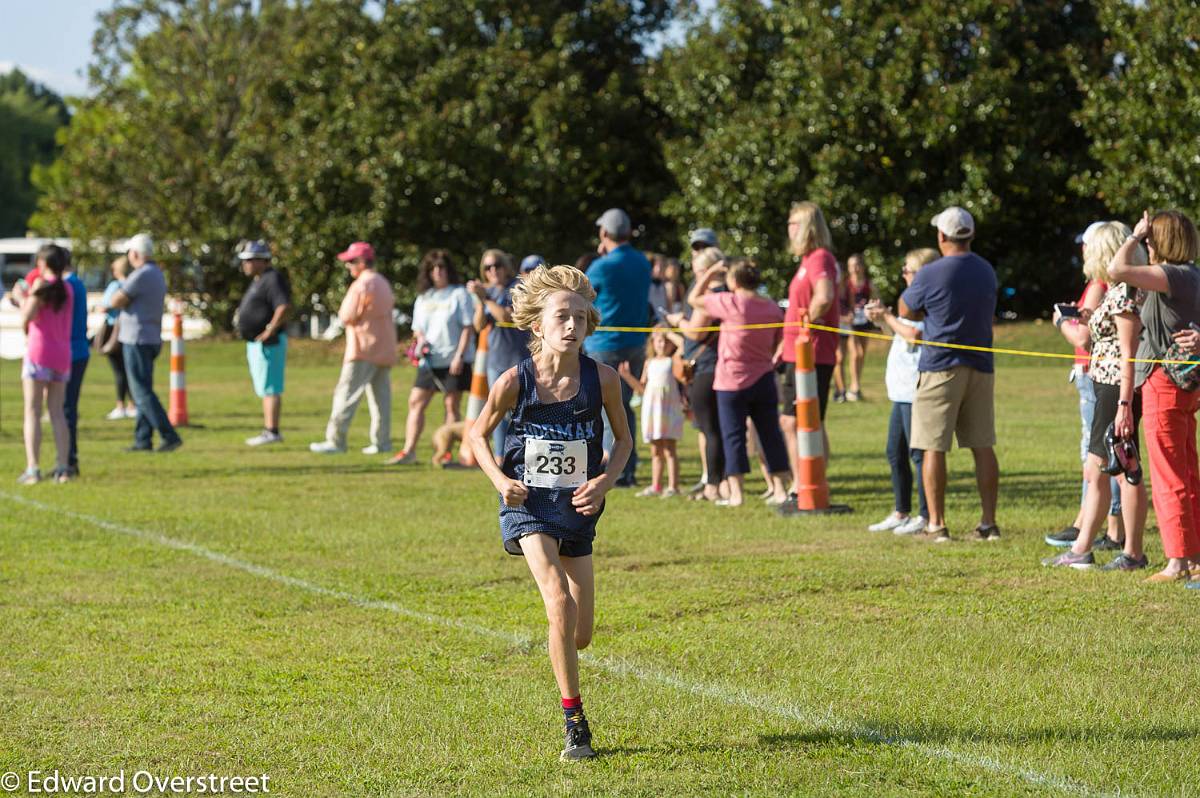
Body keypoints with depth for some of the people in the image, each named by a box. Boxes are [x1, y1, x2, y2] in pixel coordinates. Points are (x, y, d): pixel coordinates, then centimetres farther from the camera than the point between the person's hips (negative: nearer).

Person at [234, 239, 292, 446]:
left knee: (270, 389, -11)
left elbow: (284, 307, -27)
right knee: (265, 389, 13)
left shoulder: (272, 280, -15)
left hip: (268, 343, -11)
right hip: (255, 343, 11)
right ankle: (268, 430, 17)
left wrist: (270, 331, -25)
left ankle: (272, 432, -12)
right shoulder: (258, 281, 18)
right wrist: (241, 316, 14)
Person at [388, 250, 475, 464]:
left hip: (453, 360, -6)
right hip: (429, 360, 6)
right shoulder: (423, 297, 14)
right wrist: (420, 339, -4)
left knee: (452, 405, -1)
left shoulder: (459, 294, -3)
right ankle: (409, 450, -1)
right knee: (416, 402, -1)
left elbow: (468, 327, -7)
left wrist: (459, 355, -15)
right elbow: (417, 327, 20)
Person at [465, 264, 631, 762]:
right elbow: (478, 434, 5)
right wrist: (499, 480, -10)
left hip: (578, 507, 3)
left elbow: (623, 439, 7)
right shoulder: (515, 381, -12)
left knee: (580, 635, 4)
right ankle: (575, 724, -12)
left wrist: (604, 482, -10)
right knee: (559, 602, -23)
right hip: (529, 503, -2)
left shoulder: (602, 379, -9)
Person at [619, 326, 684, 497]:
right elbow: (642, 389, 14)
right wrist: (628, 377, 5)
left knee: (669, 449, -7)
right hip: (651, 408, 5)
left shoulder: (674, 361, -1)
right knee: (655, 450, 10)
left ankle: (673, 486, -7)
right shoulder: (650, 363, 14)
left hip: (669, 408, -5)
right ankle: (655, 486, 16)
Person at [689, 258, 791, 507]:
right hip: (764, 379, 5)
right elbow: (776, 345, 11)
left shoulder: (729, 303, -14)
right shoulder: (772, 307, 2)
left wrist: (711, 273, 6)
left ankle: (736, 493, 2)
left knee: (734, 435, 2)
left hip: (732, 382, -4)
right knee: (771, 434, 9)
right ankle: (779, 489, 10)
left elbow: (694, 299, -3)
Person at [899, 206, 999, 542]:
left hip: (939, 367, -6)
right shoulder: (987, 272, 9)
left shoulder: (930, 274, -12)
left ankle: (936, 525, -1)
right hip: (980, 367, 6)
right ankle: (988, 522, 7)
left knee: (934, 448, 0)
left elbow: (906, 311, 1)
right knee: (983, 446, 7)